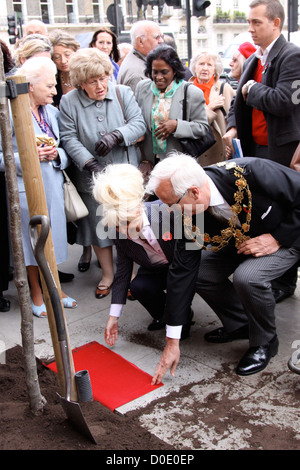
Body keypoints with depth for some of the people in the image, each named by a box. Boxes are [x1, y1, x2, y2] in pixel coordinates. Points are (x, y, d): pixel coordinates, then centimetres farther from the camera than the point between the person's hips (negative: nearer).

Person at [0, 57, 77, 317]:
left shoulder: (52, 112, 9)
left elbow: (66, 151, 12)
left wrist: (56, 154, -9)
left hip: (53, 186, 6)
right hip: (26, 189, -6)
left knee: (52, 237, 14)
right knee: (32, 240, 6)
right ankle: (36, 293, 25)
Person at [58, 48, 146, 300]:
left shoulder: (123, 93, 0)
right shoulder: (69, 102, -3)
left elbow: (139, 124, -6)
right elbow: (69, 138, -7)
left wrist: (116, 135, -24)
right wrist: (89, 163, -20)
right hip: (93, 177, 0)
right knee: (99, 224, 10)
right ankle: (108, 274, 29)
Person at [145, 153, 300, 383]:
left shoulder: (250, 173, -38)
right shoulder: (188, 216, -22)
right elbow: (182, 271, -18)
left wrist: (277, 238, -27)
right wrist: (172, 342, -17)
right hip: (240, 242, 5)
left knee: (247, 276, -31)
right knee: (199, 273, -12)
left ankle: (264, 342, -2)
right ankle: (239, 325, 14)